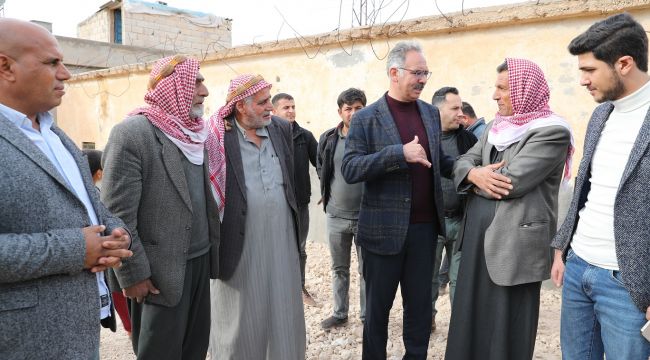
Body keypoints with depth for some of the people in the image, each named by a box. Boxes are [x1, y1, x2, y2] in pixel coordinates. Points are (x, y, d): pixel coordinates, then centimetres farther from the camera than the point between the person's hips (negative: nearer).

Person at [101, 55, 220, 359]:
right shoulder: (131, 133, -15)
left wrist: (213, 250, 9)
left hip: (200, 261, 7)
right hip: (160, 272, -6)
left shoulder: (195, 132, 8)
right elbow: (117, 215, -16)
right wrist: (133, 274, -14)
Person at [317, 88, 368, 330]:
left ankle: (367, 316, 25)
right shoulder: (328, 139, 0)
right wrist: (327, 194, 10)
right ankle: (339, 314, 32)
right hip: (336, 215, 3)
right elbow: (320, 169, 14)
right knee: (339, 269, 16)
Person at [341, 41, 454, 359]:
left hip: (425, 227, 4)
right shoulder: (366, 118, -7)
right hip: (384, 228, -4)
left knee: (420, 305, 16)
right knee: (377, 306, 12)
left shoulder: (431, 113, 9)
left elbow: (440, 163, 16)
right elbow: (350, 169, -16)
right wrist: (399, 153, -26)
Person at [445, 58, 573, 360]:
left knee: (506, 326, 8)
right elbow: (462, 162, 9)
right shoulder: (496, 126, 13)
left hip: (515, 239, -7)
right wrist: (474, 174, -14)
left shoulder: (552, 131, -12)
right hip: (477, 233, 7)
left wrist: (475, 179, -3)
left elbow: (512, 182, -21)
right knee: (472, 317, 17)